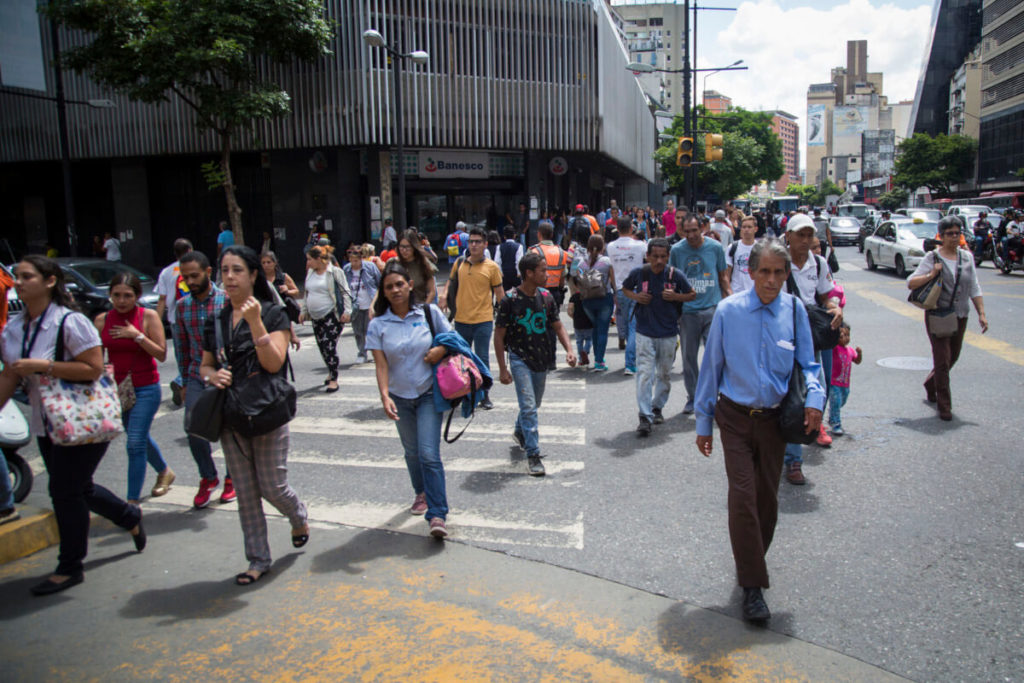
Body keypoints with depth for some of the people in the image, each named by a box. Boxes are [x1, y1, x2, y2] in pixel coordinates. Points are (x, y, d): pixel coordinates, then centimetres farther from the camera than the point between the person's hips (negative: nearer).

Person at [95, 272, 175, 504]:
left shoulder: (148, 317, -10)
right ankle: (164, 472, 46)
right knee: (139, 439, 21)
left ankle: (133, 501, -2)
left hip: (145, 389, -5)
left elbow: (162, 354, -14)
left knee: (135, 443, -10)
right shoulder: (102, 320, 0)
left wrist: (137, 336, -22)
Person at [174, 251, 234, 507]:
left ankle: (231, 478, 25)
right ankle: (208, 477, 15)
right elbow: (182, 346, 13)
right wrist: (184, 381, 14)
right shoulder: (182, 306, 6)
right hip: (197, 377, 3)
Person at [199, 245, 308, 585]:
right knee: (245, 492, 9)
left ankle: (299, 517, 34)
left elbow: (274, 363, -17)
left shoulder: (273, 313, -6)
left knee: (272, 486, 1)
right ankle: (258, 560, 21)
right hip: (230, 416, 4)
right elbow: (205, 365, 16)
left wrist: (255, 322, -25)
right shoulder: (215, 320, 7)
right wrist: (213, 375, -7)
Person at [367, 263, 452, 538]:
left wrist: (441, 350, -15)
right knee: (412, 452, 16)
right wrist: (385, 396, -22)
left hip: (429, 393, -2)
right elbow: (381, 364, -8)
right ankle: (421, 493, 42)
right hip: (399, 397, 2)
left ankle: (437, 515, -8)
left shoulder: (429, 312, -4)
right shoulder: (378, 325, -3)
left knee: (429, 453, -12)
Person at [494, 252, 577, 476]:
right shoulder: (510, 299, -14)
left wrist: (569, 350, -8)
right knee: (528, 406, -12)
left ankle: (520, 433, 46)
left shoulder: (546, 296, 1)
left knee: (534, 404, 19)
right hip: (520, 359, -5)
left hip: (541, 359, 6)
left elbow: (557, 326, 9)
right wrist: (502, 368, -11)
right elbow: (499, 334, -10)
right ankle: (533, 455, -6)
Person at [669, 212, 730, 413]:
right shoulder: (676, 250, 2)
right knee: (689, 357, 8)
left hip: (713, 308, -1)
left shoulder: (715, 247, 2)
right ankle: (692, 398, 23)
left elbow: (722, 277, 12)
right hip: (687, 311, 1)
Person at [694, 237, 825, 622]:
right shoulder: (728, 311, -6)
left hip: (775, 418, 2)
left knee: (767, 497, 13)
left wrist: (815, 398, -18)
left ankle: (750, 561, 36)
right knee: (743, 496, -9)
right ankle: (752, 587, 1)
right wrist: (703, 422, 2)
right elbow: (712, 366, 1)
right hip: (735, 417, -2)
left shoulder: (793, 310, -3)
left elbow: (807, 365, 4)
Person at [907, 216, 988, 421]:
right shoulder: (932, 258, -4)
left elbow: (974, 289, 10)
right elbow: (911, 283, -9)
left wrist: (982, 313, 3)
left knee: (953, 357, 15)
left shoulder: (967, 258, 8)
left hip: (960, 316, 5)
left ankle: (930, 384, 41)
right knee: (942, 360, -6)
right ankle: (944, 406, 1)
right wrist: (931, 275, -24)